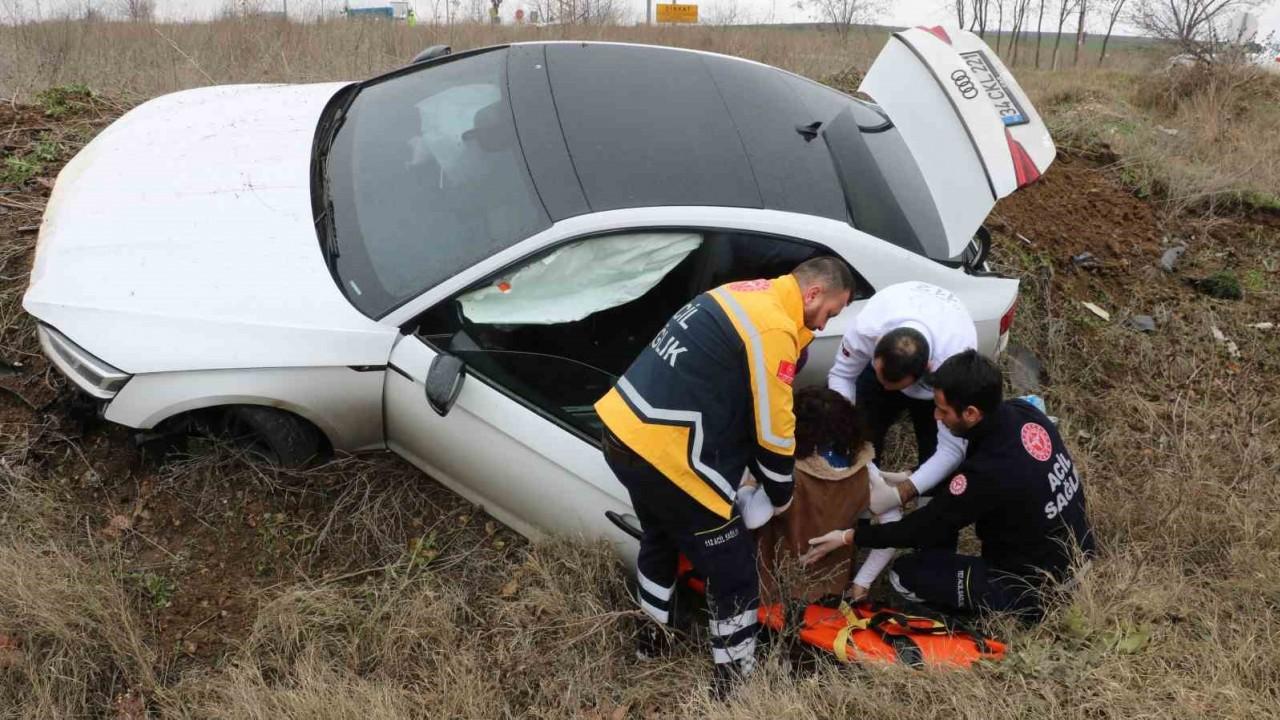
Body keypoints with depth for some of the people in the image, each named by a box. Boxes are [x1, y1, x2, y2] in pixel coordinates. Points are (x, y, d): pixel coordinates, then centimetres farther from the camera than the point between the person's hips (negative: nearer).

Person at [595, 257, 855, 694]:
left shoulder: (750, 296, 14)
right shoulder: (774, 328, -16)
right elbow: (773, 426, -11)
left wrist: (757, 471, 22)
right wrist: (780, 494, 6)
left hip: (624, 432, 10)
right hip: (666, 454, -10)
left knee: (661, 537, 33)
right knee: (733, 573, 7)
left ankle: (652, 637, 52)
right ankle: (734, 682, 21)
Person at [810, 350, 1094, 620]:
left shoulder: (990, 473, -33)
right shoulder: (1024, 413, -10)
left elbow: (925, 529, -18)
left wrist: (851, 537, -9)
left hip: (1044, 589, -8)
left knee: (905, 576, -5)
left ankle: (1024, 608, 0)